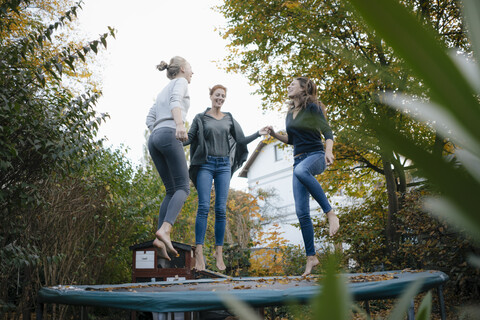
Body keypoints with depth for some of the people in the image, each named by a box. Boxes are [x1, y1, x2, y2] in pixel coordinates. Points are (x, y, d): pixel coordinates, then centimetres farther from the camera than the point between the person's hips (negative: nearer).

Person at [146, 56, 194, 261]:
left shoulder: (162, 92, 34)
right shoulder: (180, 82, 11)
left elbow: (150, 120, 25)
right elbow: (175, 101, -11)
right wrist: (180, 124, -27)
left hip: (154, 139, 8)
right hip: (169, 135, -8)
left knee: (171, 190, 4)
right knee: (183, 187, -12)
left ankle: (160, 237, -12)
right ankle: (165, 230, -32)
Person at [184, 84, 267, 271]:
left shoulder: (229, 119, 16)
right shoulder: (200, 118, 9)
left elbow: (241, 140, 16)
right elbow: (190, 138, 3)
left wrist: (258, 134, 7)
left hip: (224, 166, 2)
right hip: (205, 164, -2)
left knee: (221, 210, -1)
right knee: (204, 207, -12)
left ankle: (219, 253, 3)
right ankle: (199, 253, -12)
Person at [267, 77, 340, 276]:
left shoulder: (312, 108, -3)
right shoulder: (290, 113, 17)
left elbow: (328, 133, -9)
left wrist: (328, 152, -27)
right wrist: (274, 134, 11)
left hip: (315, 155, -6)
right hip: (299, 160, 7)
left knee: (300, 170, -44)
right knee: (301, 212, -3)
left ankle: (330, 214, -37)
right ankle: (311, 257, 4)